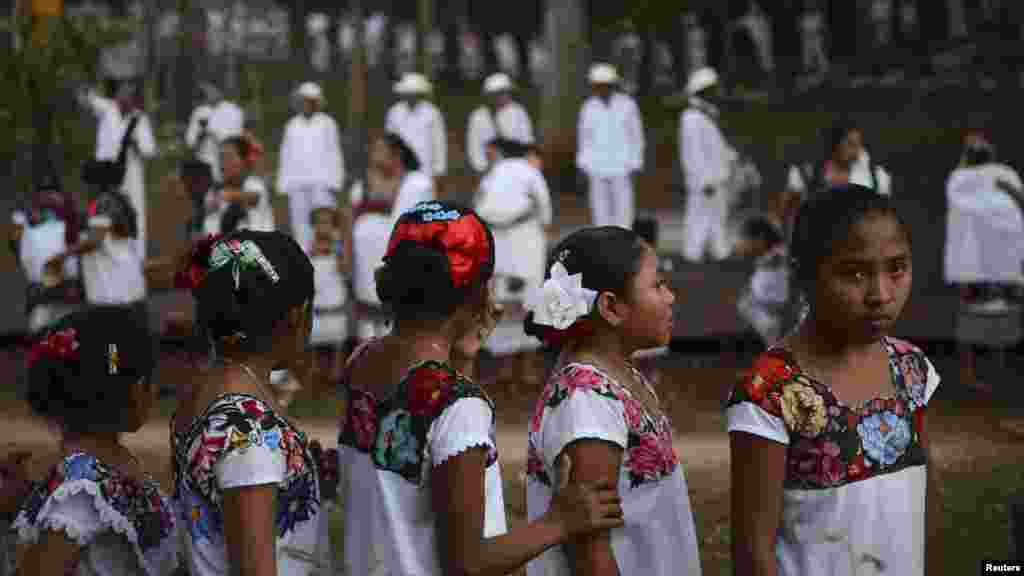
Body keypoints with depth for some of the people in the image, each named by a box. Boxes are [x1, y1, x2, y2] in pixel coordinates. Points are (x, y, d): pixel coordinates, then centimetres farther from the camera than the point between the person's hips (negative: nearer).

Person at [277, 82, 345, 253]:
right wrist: (283, 186, 10)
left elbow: (334, 153, 6)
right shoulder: (293, 125, 17)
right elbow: (285, 156, 17)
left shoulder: (327, 123, 9)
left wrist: (334, 183, -2)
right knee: (300, 227, 0)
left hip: (322, 183, -3)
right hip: (297, 185, 3)